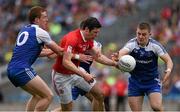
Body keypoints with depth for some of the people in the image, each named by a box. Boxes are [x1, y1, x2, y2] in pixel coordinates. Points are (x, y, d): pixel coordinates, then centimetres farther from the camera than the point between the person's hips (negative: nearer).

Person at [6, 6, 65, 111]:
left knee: (37, 95, 23)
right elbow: (59, 51, 2)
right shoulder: (40, 32, -4)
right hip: (22, 70, -9)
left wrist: (48, 53, 36)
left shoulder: (24, 30, 20)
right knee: (48, 96, -5)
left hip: (11, 69, 9)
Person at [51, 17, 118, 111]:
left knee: (99, 95, 6)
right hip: (62, 75, -8)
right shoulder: (72, 39, -29)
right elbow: (66, 62, -38)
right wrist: (84, 75, -43)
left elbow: (98, 56, 14)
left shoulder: (88, 40, -1)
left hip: (76, 72, 9)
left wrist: (115, 63, 5)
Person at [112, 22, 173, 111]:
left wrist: (168, 70, -35)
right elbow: (122, 52, -33)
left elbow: (168, 60, -13)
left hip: (152, 81, -1)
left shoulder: (155, 45, -13)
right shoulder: (131, 44, -14)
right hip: (135, 82, 1)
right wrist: (118, 56, -58)